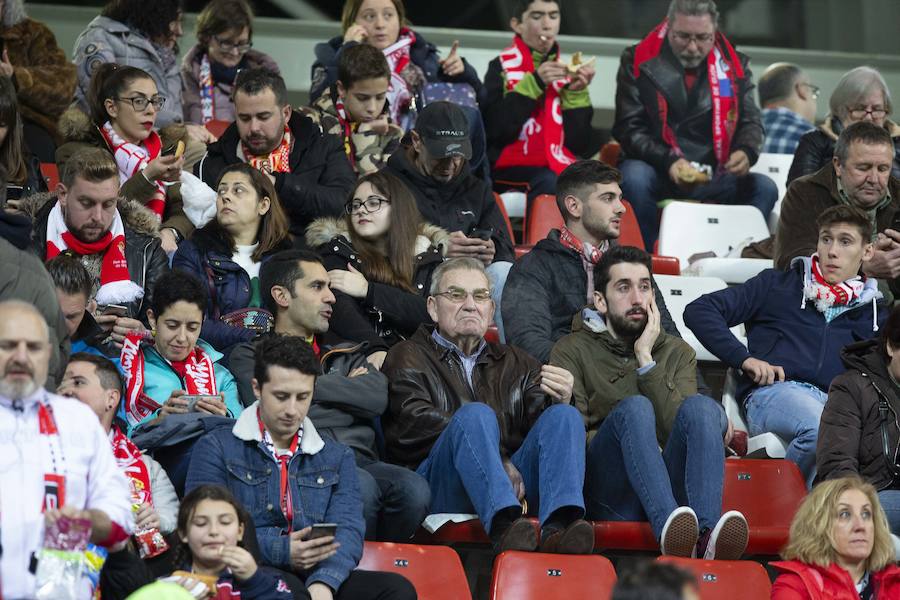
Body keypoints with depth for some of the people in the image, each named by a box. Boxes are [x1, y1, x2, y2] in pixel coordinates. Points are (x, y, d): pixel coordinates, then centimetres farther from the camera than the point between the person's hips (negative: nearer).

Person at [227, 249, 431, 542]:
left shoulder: (344, 353, 29)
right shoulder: (250, 356, 16)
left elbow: (377, 398, 8)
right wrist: (348, 388, 8)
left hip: (360, 460, 4)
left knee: (412, 488, -29)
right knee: (360, 486, -36)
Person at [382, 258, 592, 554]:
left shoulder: (515, 363, 30)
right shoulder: (408, 358, 16)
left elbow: (539, 426, 12)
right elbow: (417, 423, -3)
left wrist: (559, 402, -13)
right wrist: (499, 460, -11)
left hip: (514, 483, 4)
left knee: (565, 416, -19)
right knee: (475, 414, -31)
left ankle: (558, 525, -46)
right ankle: (504, 525, -56)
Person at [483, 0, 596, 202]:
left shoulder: (565, 71, 15)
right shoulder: (502, 68, 6)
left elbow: (578, 146, 10)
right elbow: (494, 131, -9)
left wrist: (576, 94, -3)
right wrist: (533, 84, -14)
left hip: (560, 168, 4)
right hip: (513, 168, -4)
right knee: (550, 183, -35)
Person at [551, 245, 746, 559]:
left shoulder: (677, 353, 23)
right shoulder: (572, 351, 15)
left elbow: (677, 427, 3)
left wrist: (646, 360, 1)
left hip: (670, 484, 2)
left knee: (701, 407, -26)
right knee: (634, 408, -30)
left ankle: (707, 533, -52)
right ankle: (668, 525, -57)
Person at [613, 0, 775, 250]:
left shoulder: (733, 67, 9)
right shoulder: (638, 62, 1)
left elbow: (751, 122, 10)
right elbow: (629, 128, -4)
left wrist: (747, 152, -16)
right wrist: (668, 162, -22)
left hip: (714, 180, 3)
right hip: (658, 174, -3)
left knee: (764, 188, -21)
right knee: (634, 177, -35)